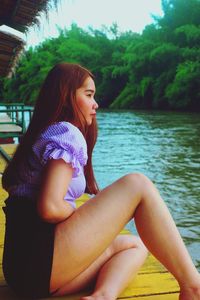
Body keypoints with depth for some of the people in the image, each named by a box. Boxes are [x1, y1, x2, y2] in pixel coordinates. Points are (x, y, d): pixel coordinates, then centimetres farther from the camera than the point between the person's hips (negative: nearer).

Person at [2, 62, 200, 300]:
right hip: (38, 260, -9)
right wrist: (85, 216, 2)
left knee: (135, 245, 16)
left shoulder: (43, 135, 23)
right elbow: (50, 208, -20)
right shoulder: (67, 132, -6)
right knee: (138, 185, -9)